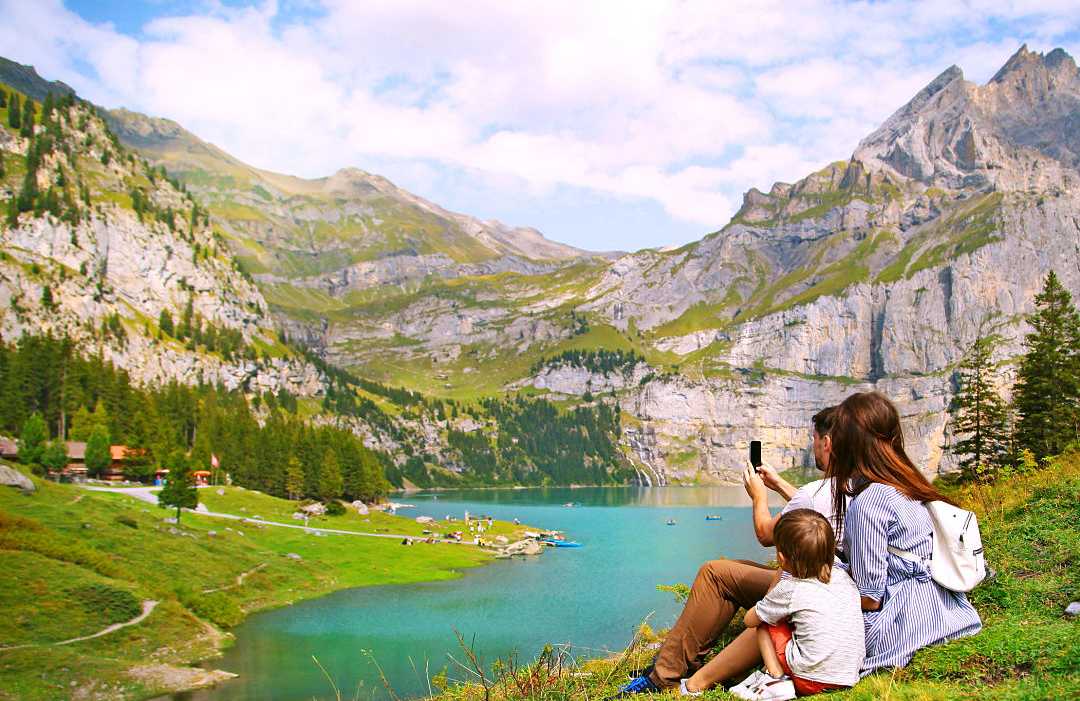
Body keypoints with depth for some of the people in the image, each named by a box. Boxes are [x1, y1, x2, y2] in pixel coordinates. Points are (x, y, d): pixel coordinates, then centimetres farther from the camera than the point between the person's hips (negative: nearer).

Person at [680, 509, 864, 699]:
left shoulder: (789, 590, -11)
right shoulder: (843, 577, 4)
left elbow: (749, 619, 4)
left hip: (812, 680, -7)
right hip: (849, 677, 7)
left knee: (762, 623, 10)